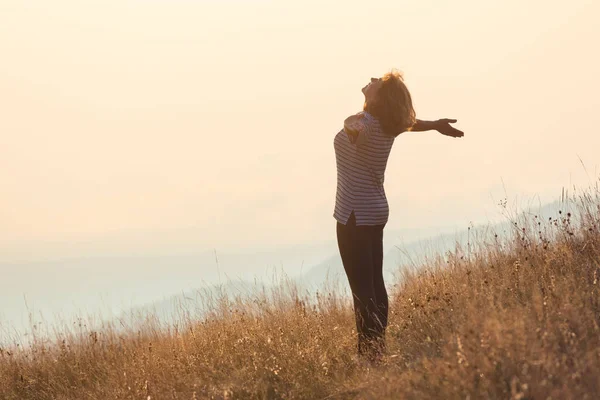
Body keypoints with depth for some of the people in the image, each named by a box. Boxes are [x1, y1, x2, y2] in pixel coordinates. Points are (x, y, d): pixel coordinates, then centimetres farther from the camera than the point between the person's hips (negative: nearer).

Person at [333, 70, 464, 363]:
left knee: (363, 289, -12)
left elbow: (357, 128, -44)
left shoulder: (363, 125, -19)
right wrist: (438, 125, 46)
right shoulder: (388, 126, 6)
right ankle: (378, 350, 16)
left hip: (355, 215, -9)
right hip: (375, 211, 9)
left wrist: (350, 130, -67)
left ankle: (369, 353, -16)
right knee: (375, 284, 12)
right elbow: (412, 122, 28)